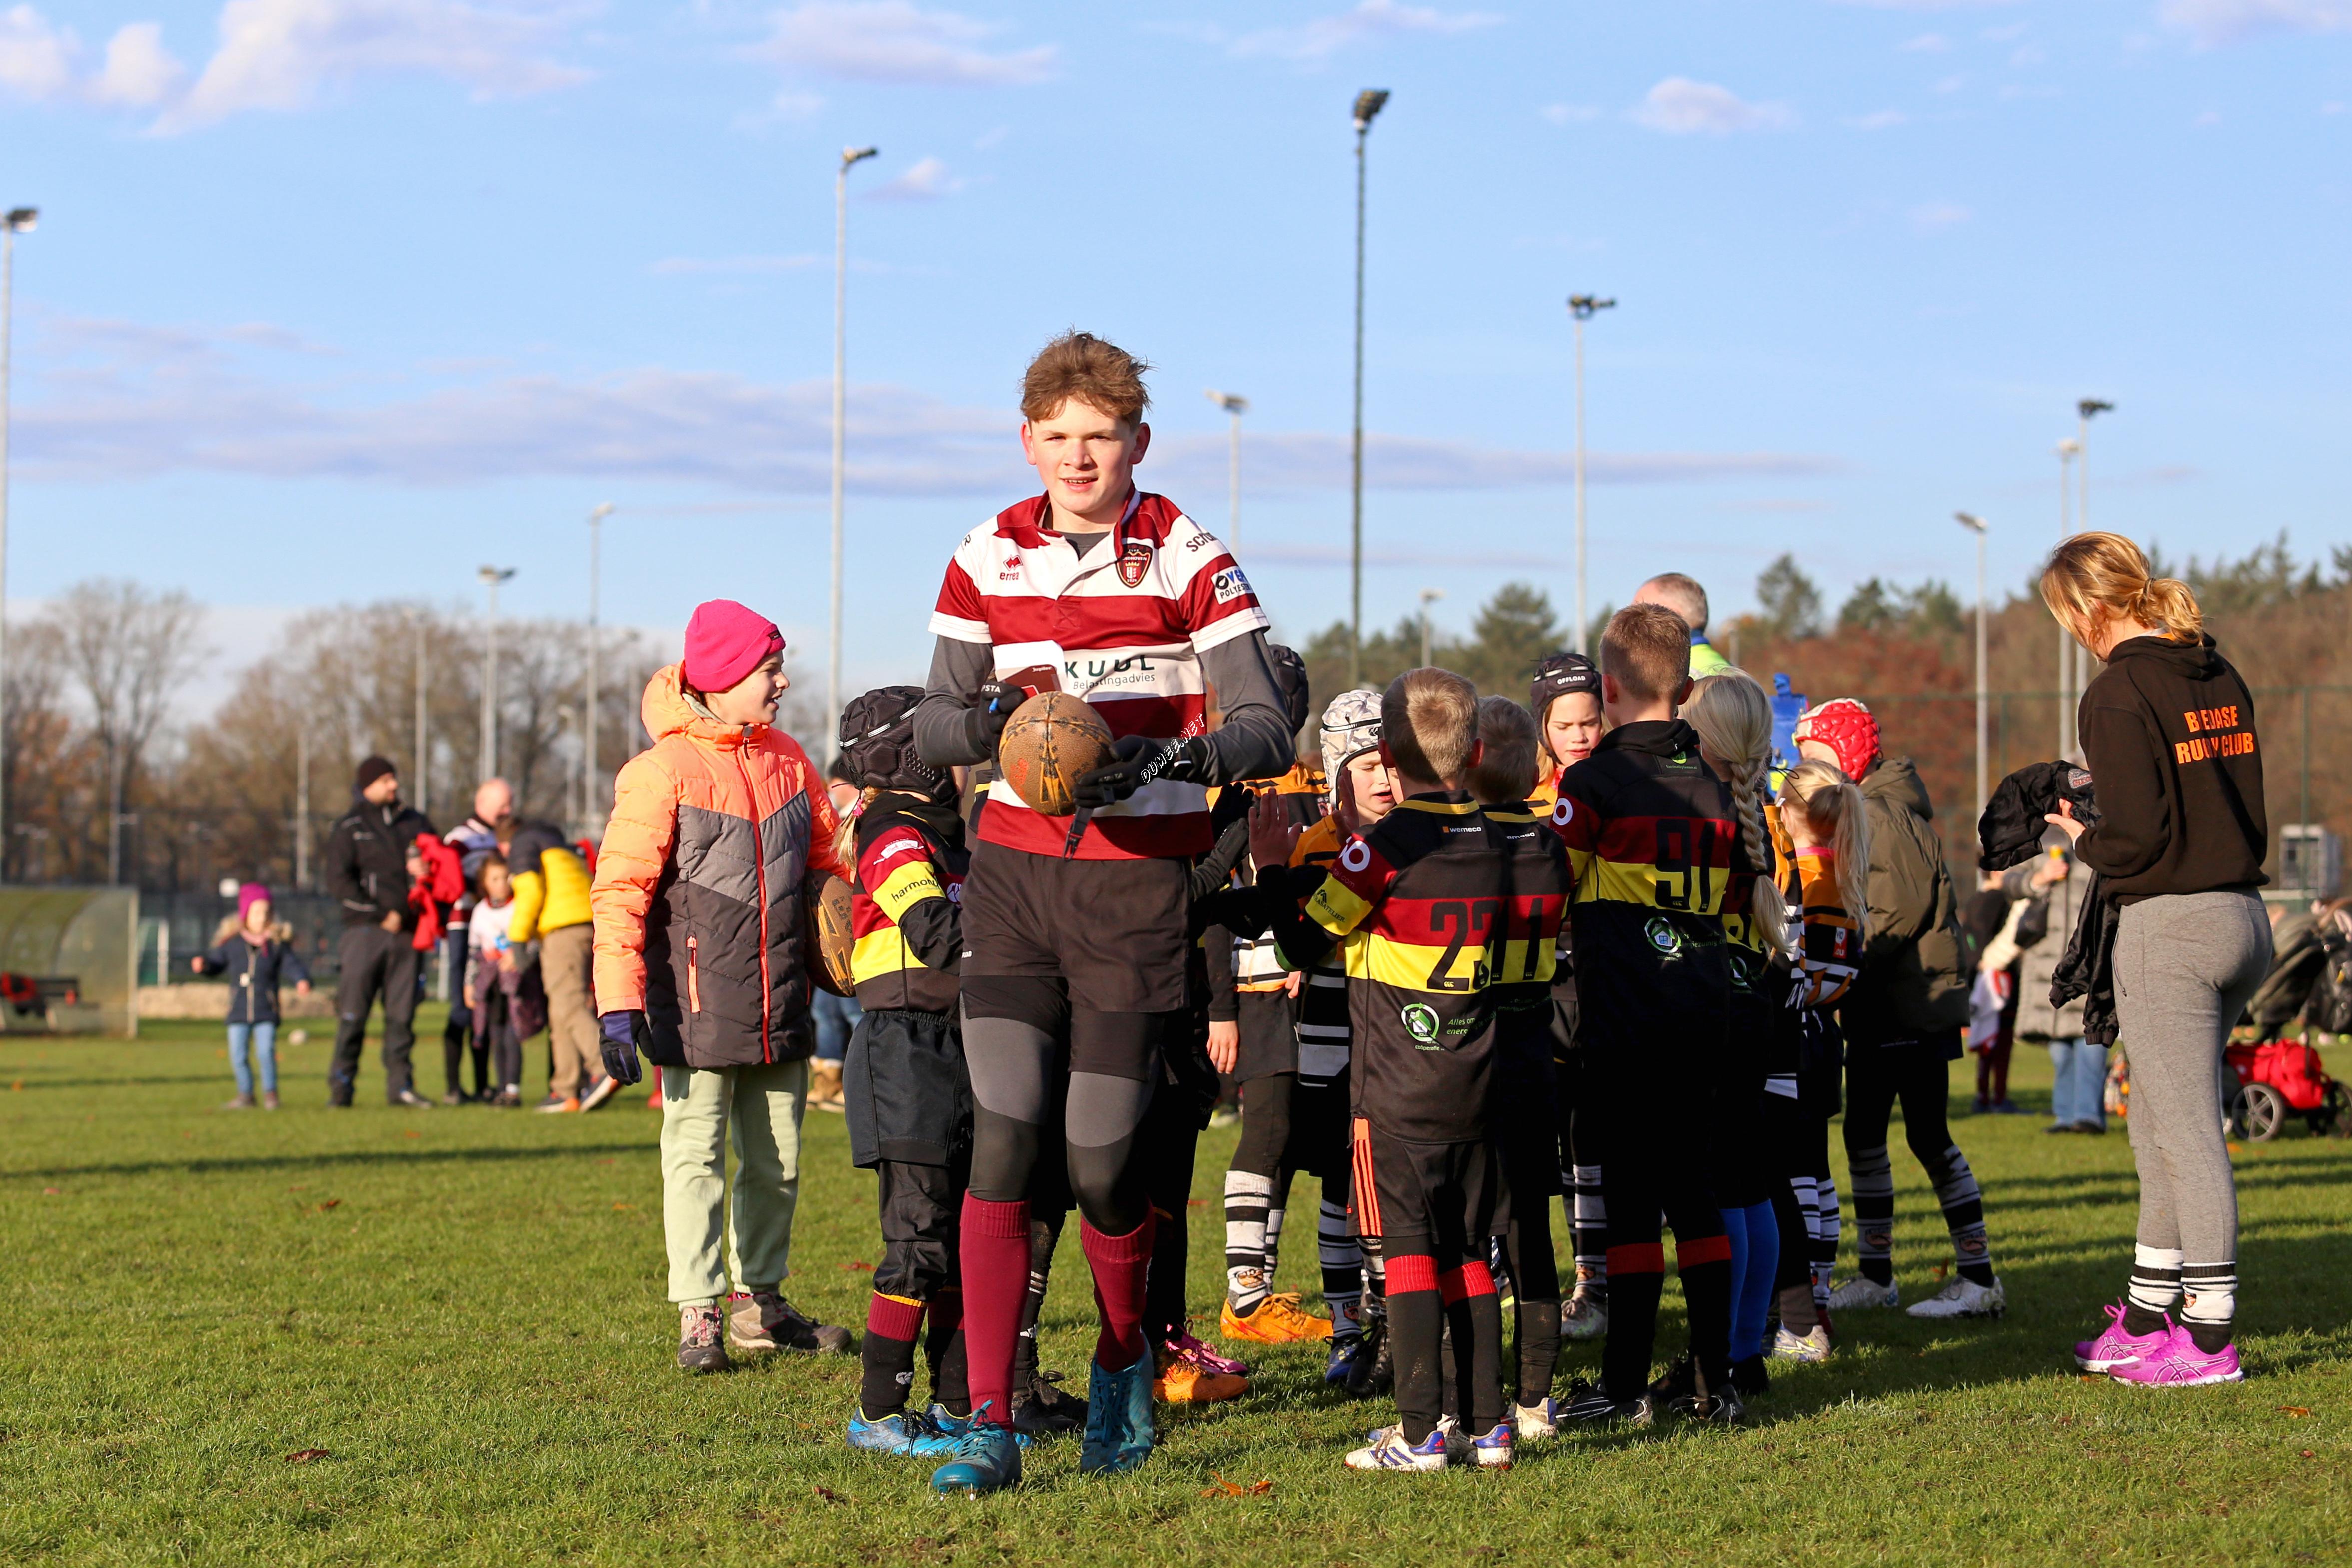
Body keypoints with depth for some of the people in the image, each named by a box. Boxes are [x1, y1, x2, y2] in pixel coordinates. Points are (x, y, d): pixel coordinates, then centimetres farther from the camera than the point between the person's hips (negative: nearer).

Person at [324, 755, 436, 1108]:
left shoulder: (416, 823, 16)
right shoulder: (349, 828, 5)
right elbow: (339, 881, -4)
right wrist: (381, 915, -12)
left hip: (408, 932, 3)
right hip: (366, 931, -3)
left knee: (402, 1012, 2)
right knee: (353, 1011, -7)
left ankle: (399, 1083, 7)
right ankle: (341, 1083, -2)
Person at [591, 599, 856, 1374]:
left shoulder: (786, 760, 9)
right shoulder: (663, 771, -10)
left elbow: (826, 866, 19)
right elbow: (620, 891, -12)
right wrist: (619, 1004, -17)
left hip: (779, 1011, 6)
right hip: (697, 1010, -6)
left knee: (777, 1160, 12)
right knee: (696, 1156, -3)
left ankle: (762, 1303, 24)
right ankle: (697, 1315, 2)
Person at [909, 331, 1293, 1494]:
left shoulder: (1190, 562, -5)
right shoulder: (987, 560, 6)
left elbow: (1265, 731, -8)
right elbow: (932, 724, 9)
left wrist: (1171, 758, -27)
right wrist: (991, 718, -14)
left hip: (1138, 884, -2)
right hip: (1013, 871, 2)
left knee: (1100, 1164, 1)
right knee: (1002, 1144, -9)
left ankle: (1123, 1364, 30)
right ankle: (990, 1421, -8)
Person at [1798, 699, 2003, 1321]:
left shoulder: (1884, 813, -14)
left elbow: (1904, 907, -21)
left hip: (1916, 998, -10)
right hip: (1874, 1006, 10)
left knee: (1928, 1135, -7)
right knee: (1863, 1134, 12)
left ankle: (1979, 1276, -2)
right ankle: (1875, 1274, 19)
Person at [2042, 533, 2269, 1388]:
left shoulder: (2119, 692, -13)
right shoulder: (2219, 677, 11)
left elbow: (2137, 836, -18)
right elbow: (2248, 812, 15)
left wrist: (2084, 840, 3)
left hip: (2168, 928, -8)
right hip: (2243, 916, 8)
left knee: (2188, 1134, -4)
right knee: (2158, 1125, 18)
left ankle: (2211, 1339, -1)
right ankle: (2146, 1318, 25)